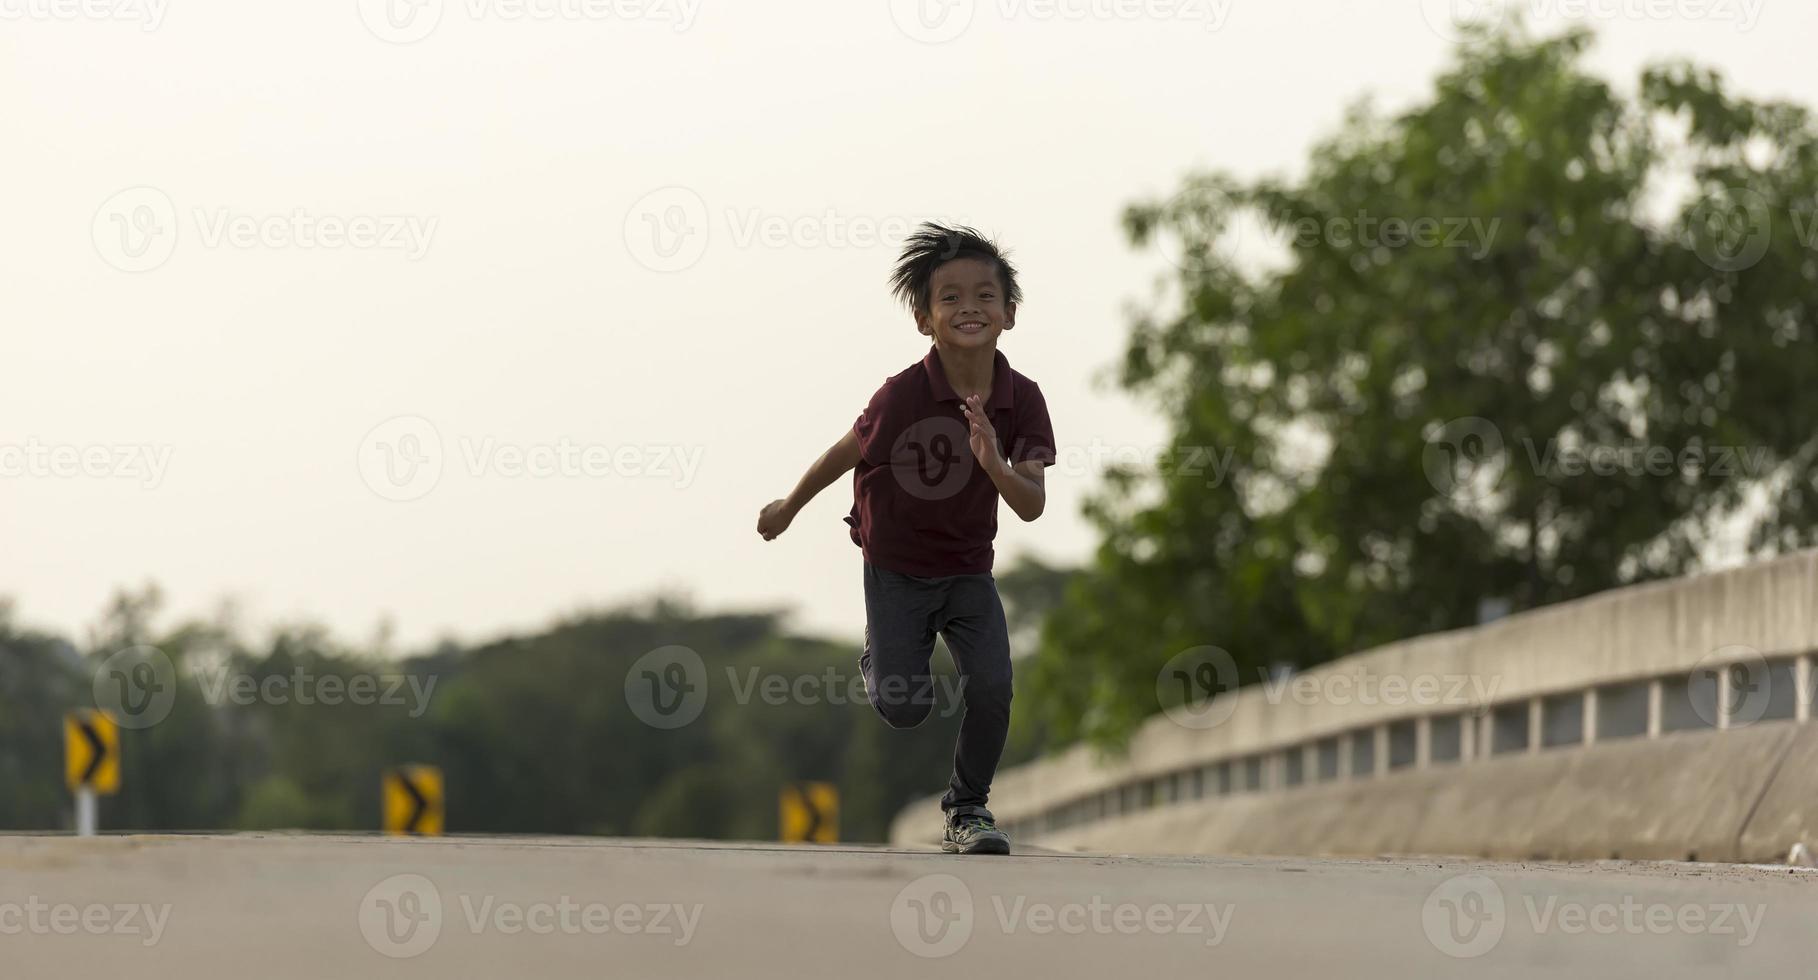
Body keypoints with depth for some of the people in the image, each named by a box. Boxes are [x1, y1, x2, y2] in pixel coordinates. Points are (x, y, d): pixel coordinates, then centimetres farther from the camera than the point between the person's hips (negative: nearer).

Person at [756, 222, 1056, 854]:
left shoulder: (1021, 400, -15)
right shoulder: (904, 395, -23)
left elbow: (1032, 507, -19)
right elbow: (845, 456, -7)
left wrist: (995, 465, -39)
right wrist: (788, 508, 8)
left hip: (969, 570, 3)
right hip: (896, 570, -2)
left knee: (992, 687, -14)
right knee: (906, 708, -7)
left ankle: (967, 807, 11)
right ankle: (879, 658, 31)